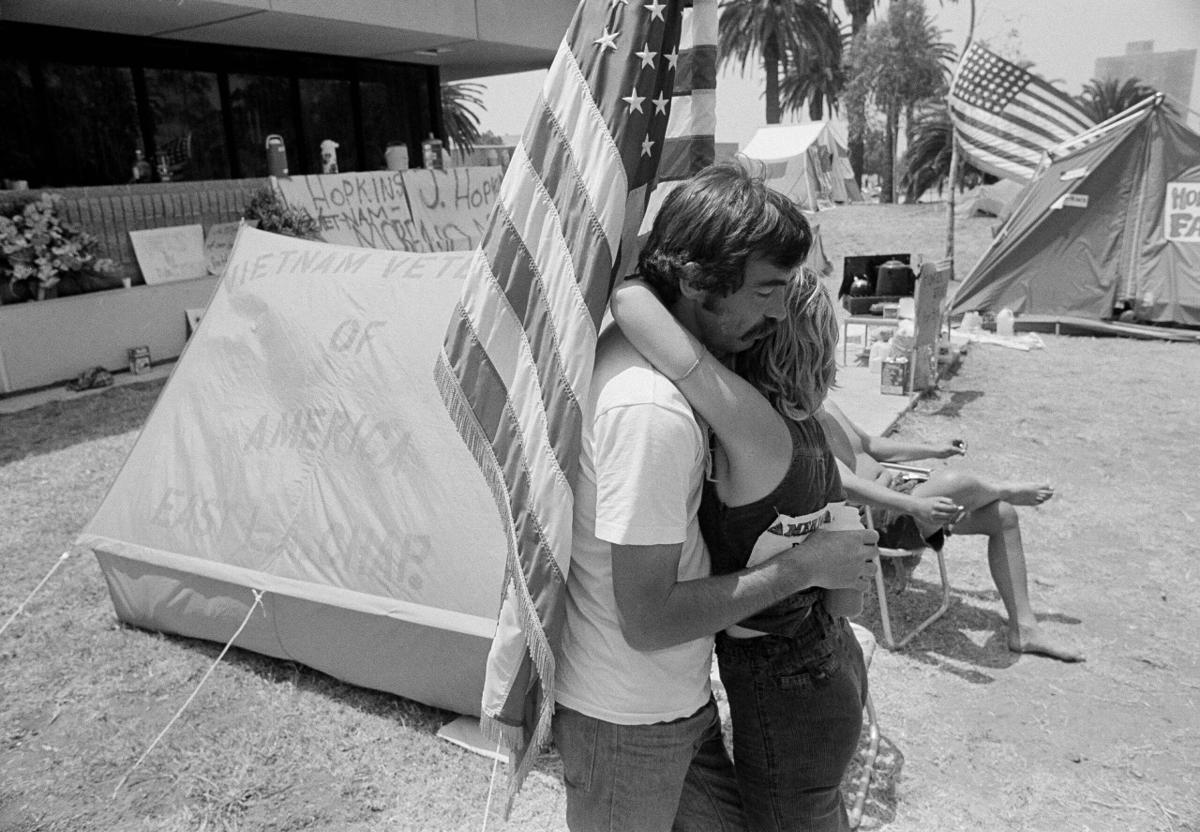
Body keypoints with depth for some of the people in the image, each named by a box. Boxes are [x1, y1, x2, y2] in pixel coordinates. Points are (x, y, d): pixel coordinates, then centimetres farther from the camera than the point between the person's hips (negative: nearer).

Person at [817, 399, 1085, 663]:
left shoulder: (827, 409, 11)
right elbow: (847, 483, -32)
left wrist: (934, 449, 24)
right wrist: (917, 506, -41)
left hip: (897, 490, 10)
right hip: (879, 518, -10)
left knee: (1004, 516, 6)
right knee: (955, 482, -32)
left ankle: (1023, 629, 15)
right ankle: (1003, 490, 8)